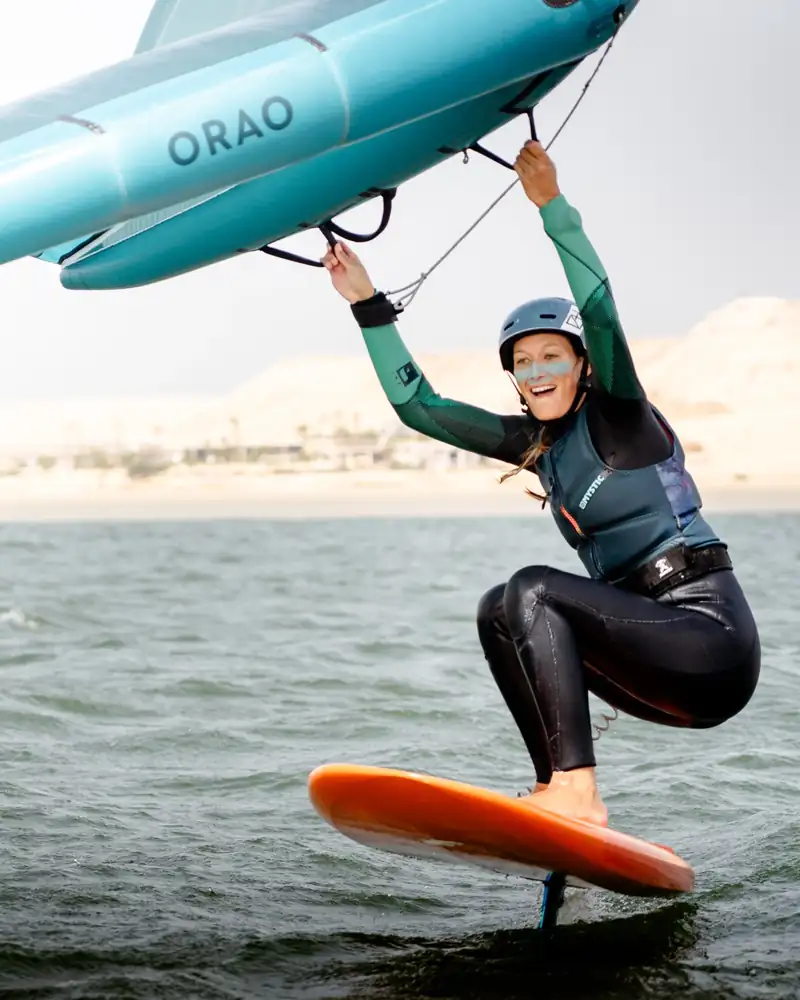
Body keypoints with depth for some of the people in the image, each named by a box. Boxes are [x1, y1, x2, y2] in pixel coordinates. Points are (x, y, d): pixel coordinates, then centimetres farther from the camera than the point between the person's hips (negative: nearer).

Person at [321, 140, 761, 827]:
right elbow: (417, 404, 14)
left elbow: (600, 311, -23)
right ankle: (560, 794, -4)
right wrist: (368, 303, 12)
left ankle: (577, 792, -26)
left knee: (533, 590, -19)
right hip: (656, 655, 8)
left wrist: (552, 207, -25)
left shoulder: (621, 416, -4)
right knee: (498, 610, 2)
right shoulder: (536, 444, 14)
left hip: (712, 639, -8)